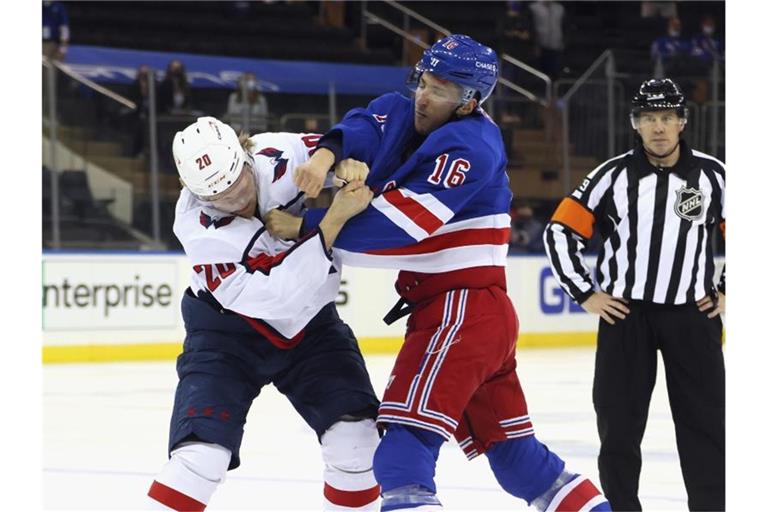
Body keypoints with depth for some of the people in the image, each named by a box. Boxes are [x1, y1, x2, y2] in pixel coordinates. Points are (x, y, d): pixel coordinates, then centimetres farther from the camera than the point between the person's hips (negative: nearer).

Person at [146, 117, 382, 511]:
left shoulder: (283, 154, -23)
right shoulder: (199, 227, -30)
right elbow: (278, 294, -36)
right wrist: (334, 219, -40)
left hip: (308, 322, 4)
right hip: (226, 329, -3)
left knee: (355, 435, -8)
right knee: (201, 454, -18)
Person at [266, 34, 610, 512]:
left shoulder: (469, 147, -15)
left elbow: (398, 225, -22)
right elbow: (362, 131, -6)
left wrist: (305, 227, -18)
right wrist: (326, 155, -30)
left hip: (463, 310, -10)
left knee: (407, 441, -17)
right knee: (513, 452, 16)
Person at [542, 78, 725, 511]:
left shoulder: (712, 175, -1)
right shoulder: (614, 176, -3)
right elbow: (561, 231, 2)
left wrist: (730, 292, 4)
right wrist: (586, 294, -1)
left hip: (693, 314, 0)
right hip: (626, 313, 0)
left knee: (706, 421, 3)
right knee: (619, 422, 4)